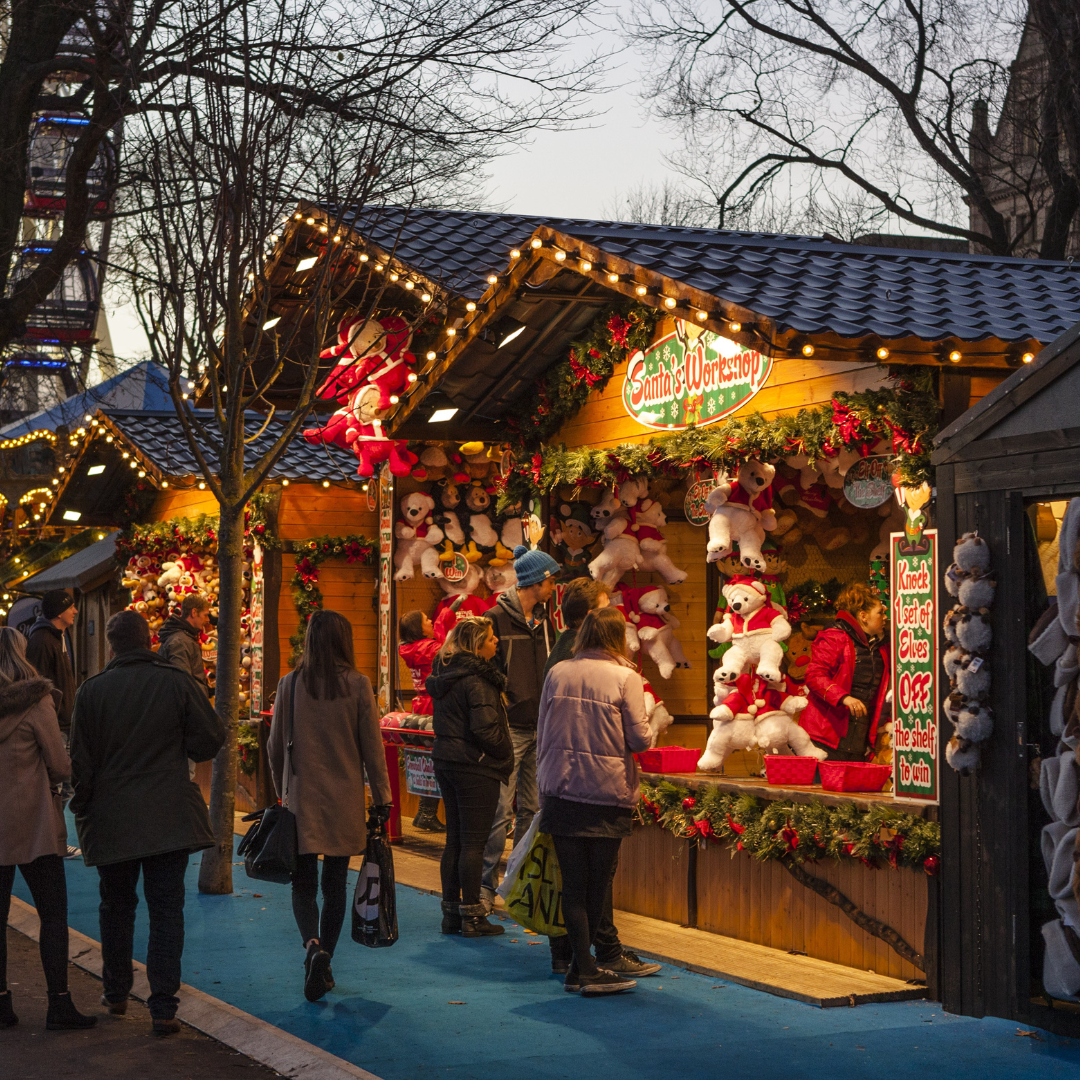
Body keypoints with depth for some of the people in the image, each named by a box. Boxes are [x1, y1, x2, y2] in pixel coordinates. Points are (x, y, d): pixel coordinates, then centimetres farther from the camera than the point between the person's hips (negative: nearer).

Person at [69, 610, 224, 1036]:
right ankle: (163, 1007, -4)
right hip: (170, 819, -1)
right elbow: (210, 741, -4)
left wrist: (82, 809, 12)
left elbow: (81, 760, -1)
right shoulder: (178, 684, -7)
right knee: (167, 911, 2)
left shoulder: (92, 691, -4)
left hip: (111, 820, 1)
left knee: (116, 907, 18)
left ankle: (116, 993, 30)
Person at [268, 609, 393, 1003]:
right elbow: (372, 748, -3)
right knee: (334, 885, 12)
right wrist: (381, 798, 5)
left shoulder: (290, 685, -3)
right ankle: (324, 965, 17)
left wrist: (282, 791, 18)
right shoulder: (357, 685, -6)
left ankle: (313, 945, -20)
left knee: (303, 884, 6)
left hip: (301, 799, 0)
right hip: (344, 801, 0)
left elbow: (276, 746, 4)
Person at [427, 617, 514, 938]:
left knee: (454, 840, 13)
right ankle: (471, 917, 1)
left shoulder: (444, 674, 10)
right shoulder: (477, 680, -17)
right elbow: (485, 728, -23)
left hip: (446, 763, 9)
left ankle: (451, 913, 17)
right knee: (473, 842, -3)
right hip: (475, 767, -9)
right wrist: (505, 755, -6)